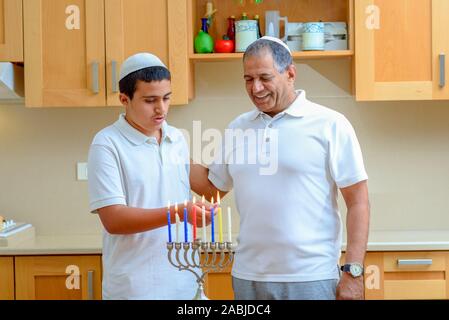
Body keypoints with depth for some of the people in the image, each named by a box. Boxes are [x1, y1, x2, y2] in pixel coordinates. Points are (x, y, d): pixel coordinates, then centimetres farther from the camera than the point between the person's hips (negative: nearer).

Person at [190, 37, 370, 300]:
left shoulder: (330, 125, -5)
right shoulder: (239, 128, 9)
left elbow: (358, 201, -6)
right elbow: (212, 187, 18)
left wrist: (353, 272, -12)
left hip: (311, 278, -4)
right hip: (248, 277, 4)